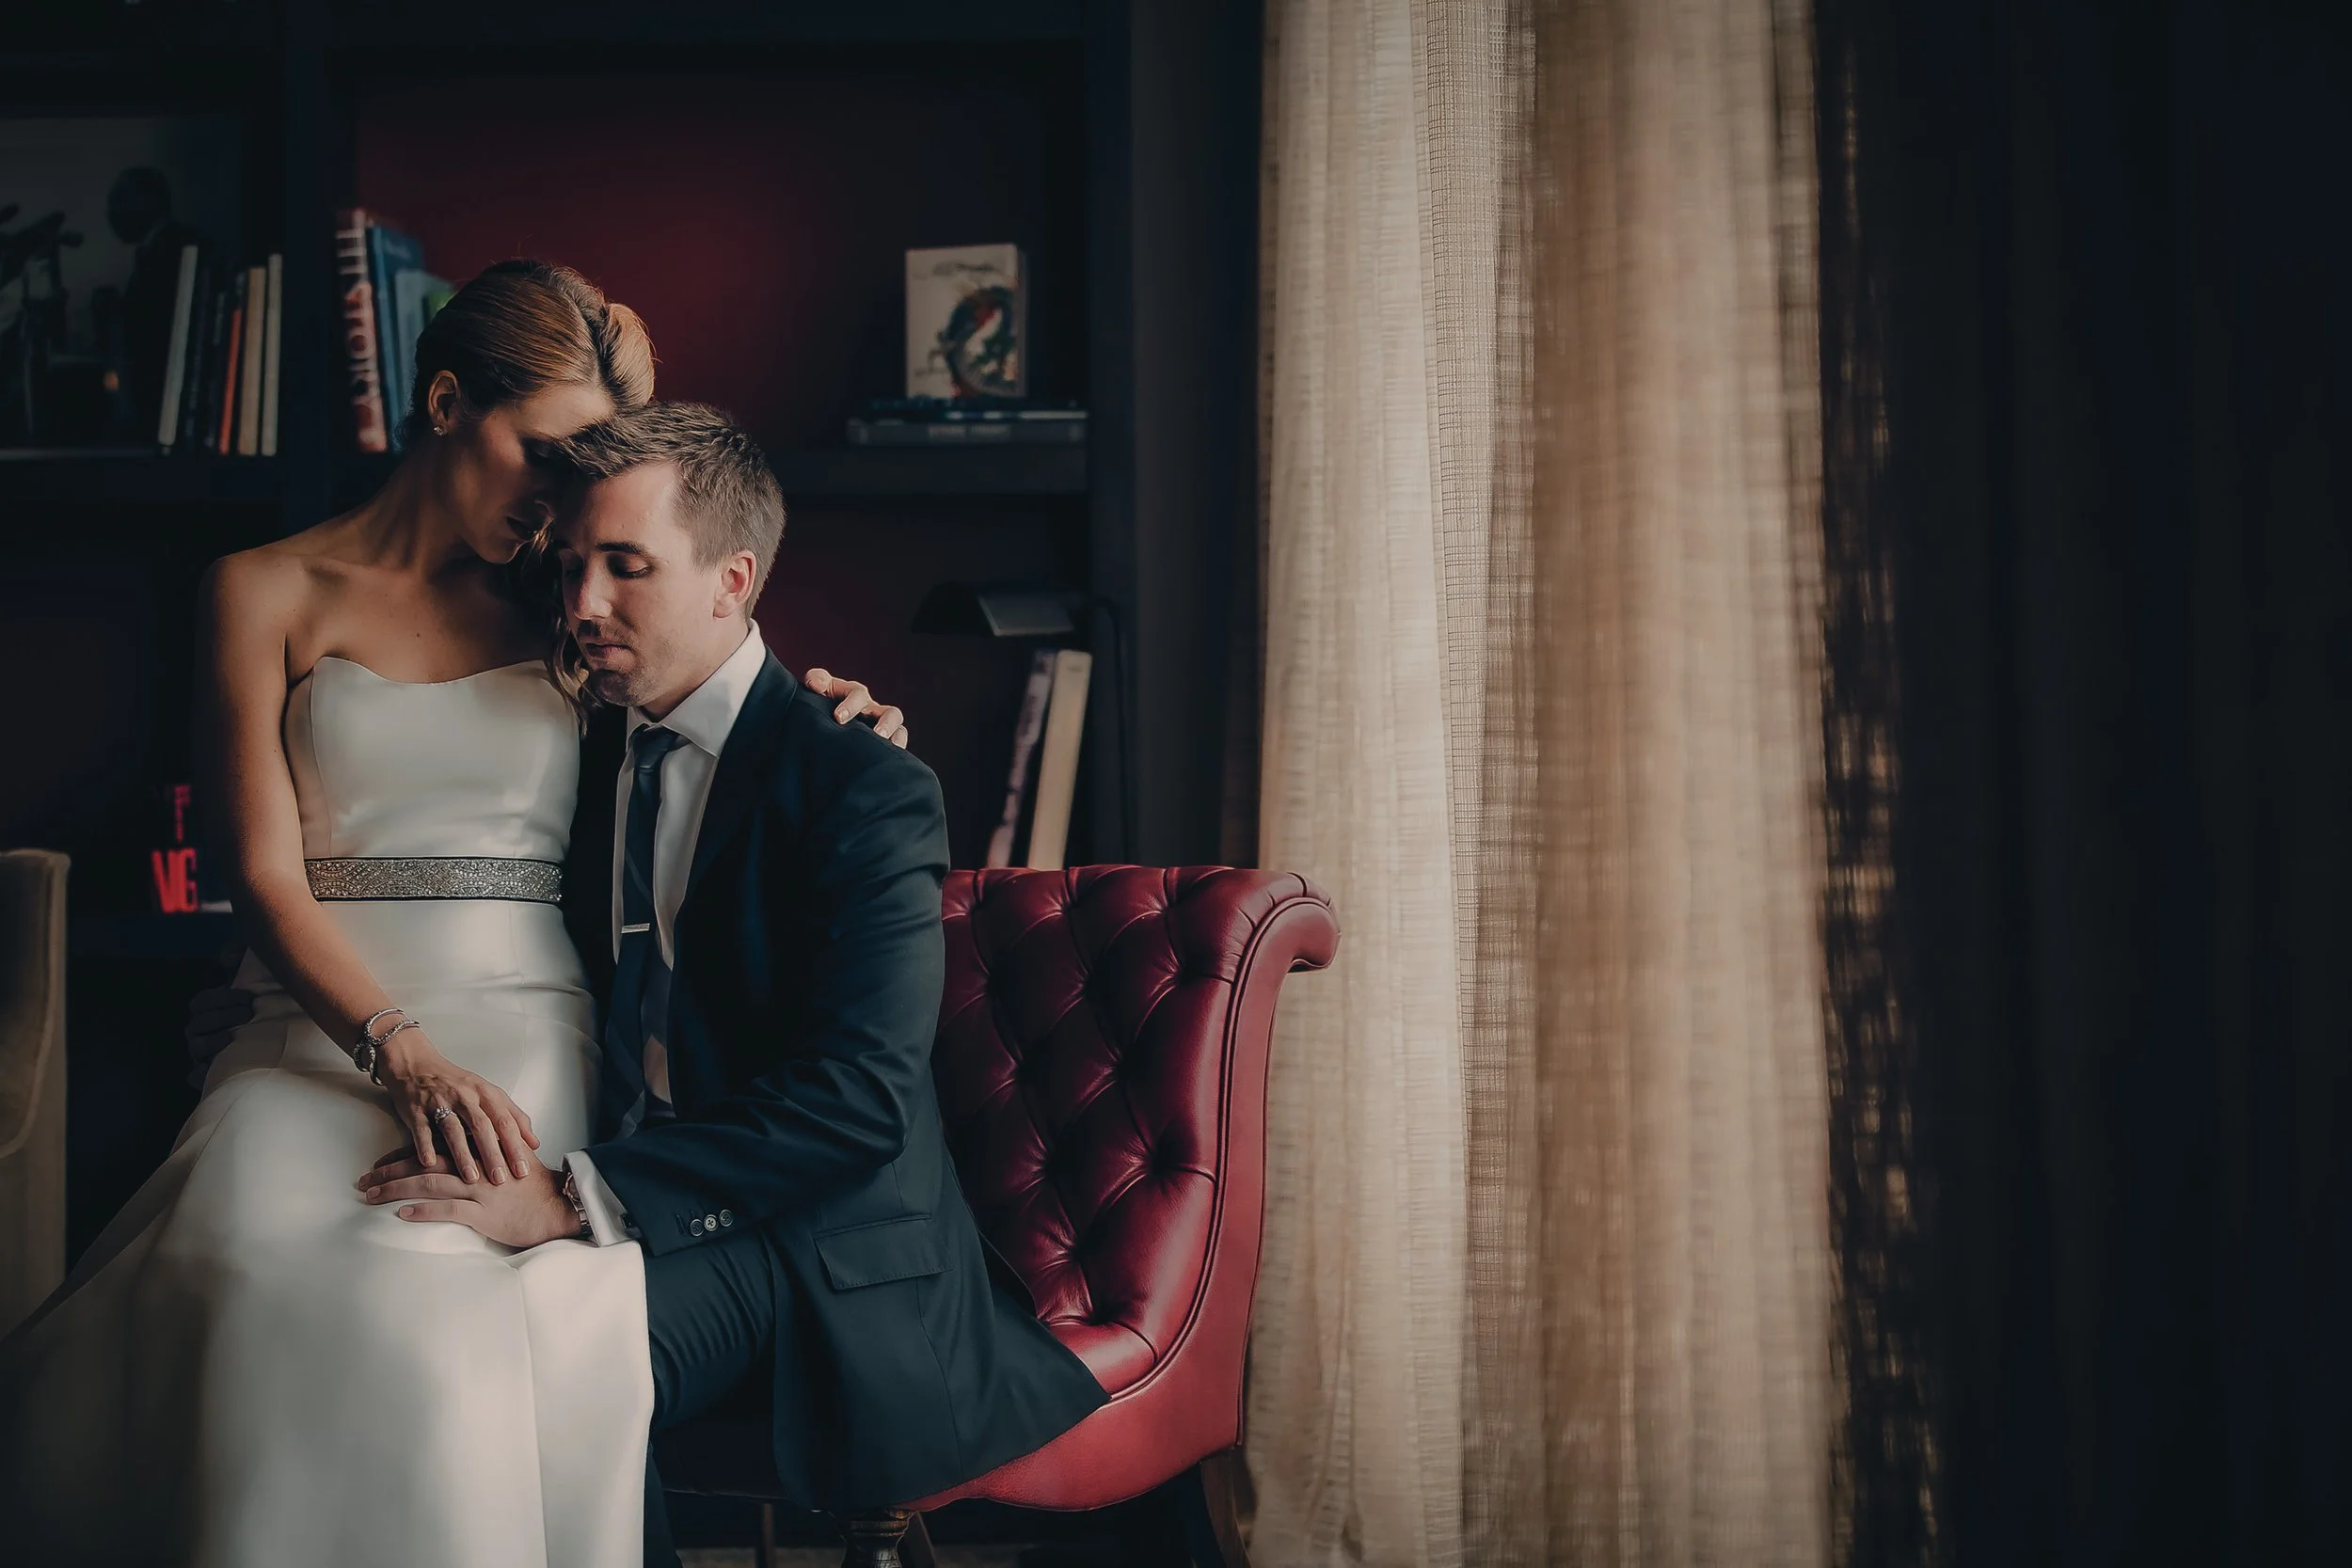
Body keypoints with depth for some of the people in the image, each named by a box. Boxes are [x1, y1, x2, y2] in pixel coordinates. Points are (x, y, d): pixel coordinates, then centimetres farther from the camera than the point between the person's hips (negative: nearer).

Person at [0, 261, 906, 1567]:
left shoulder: (566, 615, 20)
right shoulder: (270, 596, 11)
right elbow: (266, 873, 0)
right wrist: (402, 1054, -17)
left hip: (528, 1035, 1)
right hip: (322, 1037, -1)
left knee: (503, 1302, -34)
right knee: (282, 1291, -35)